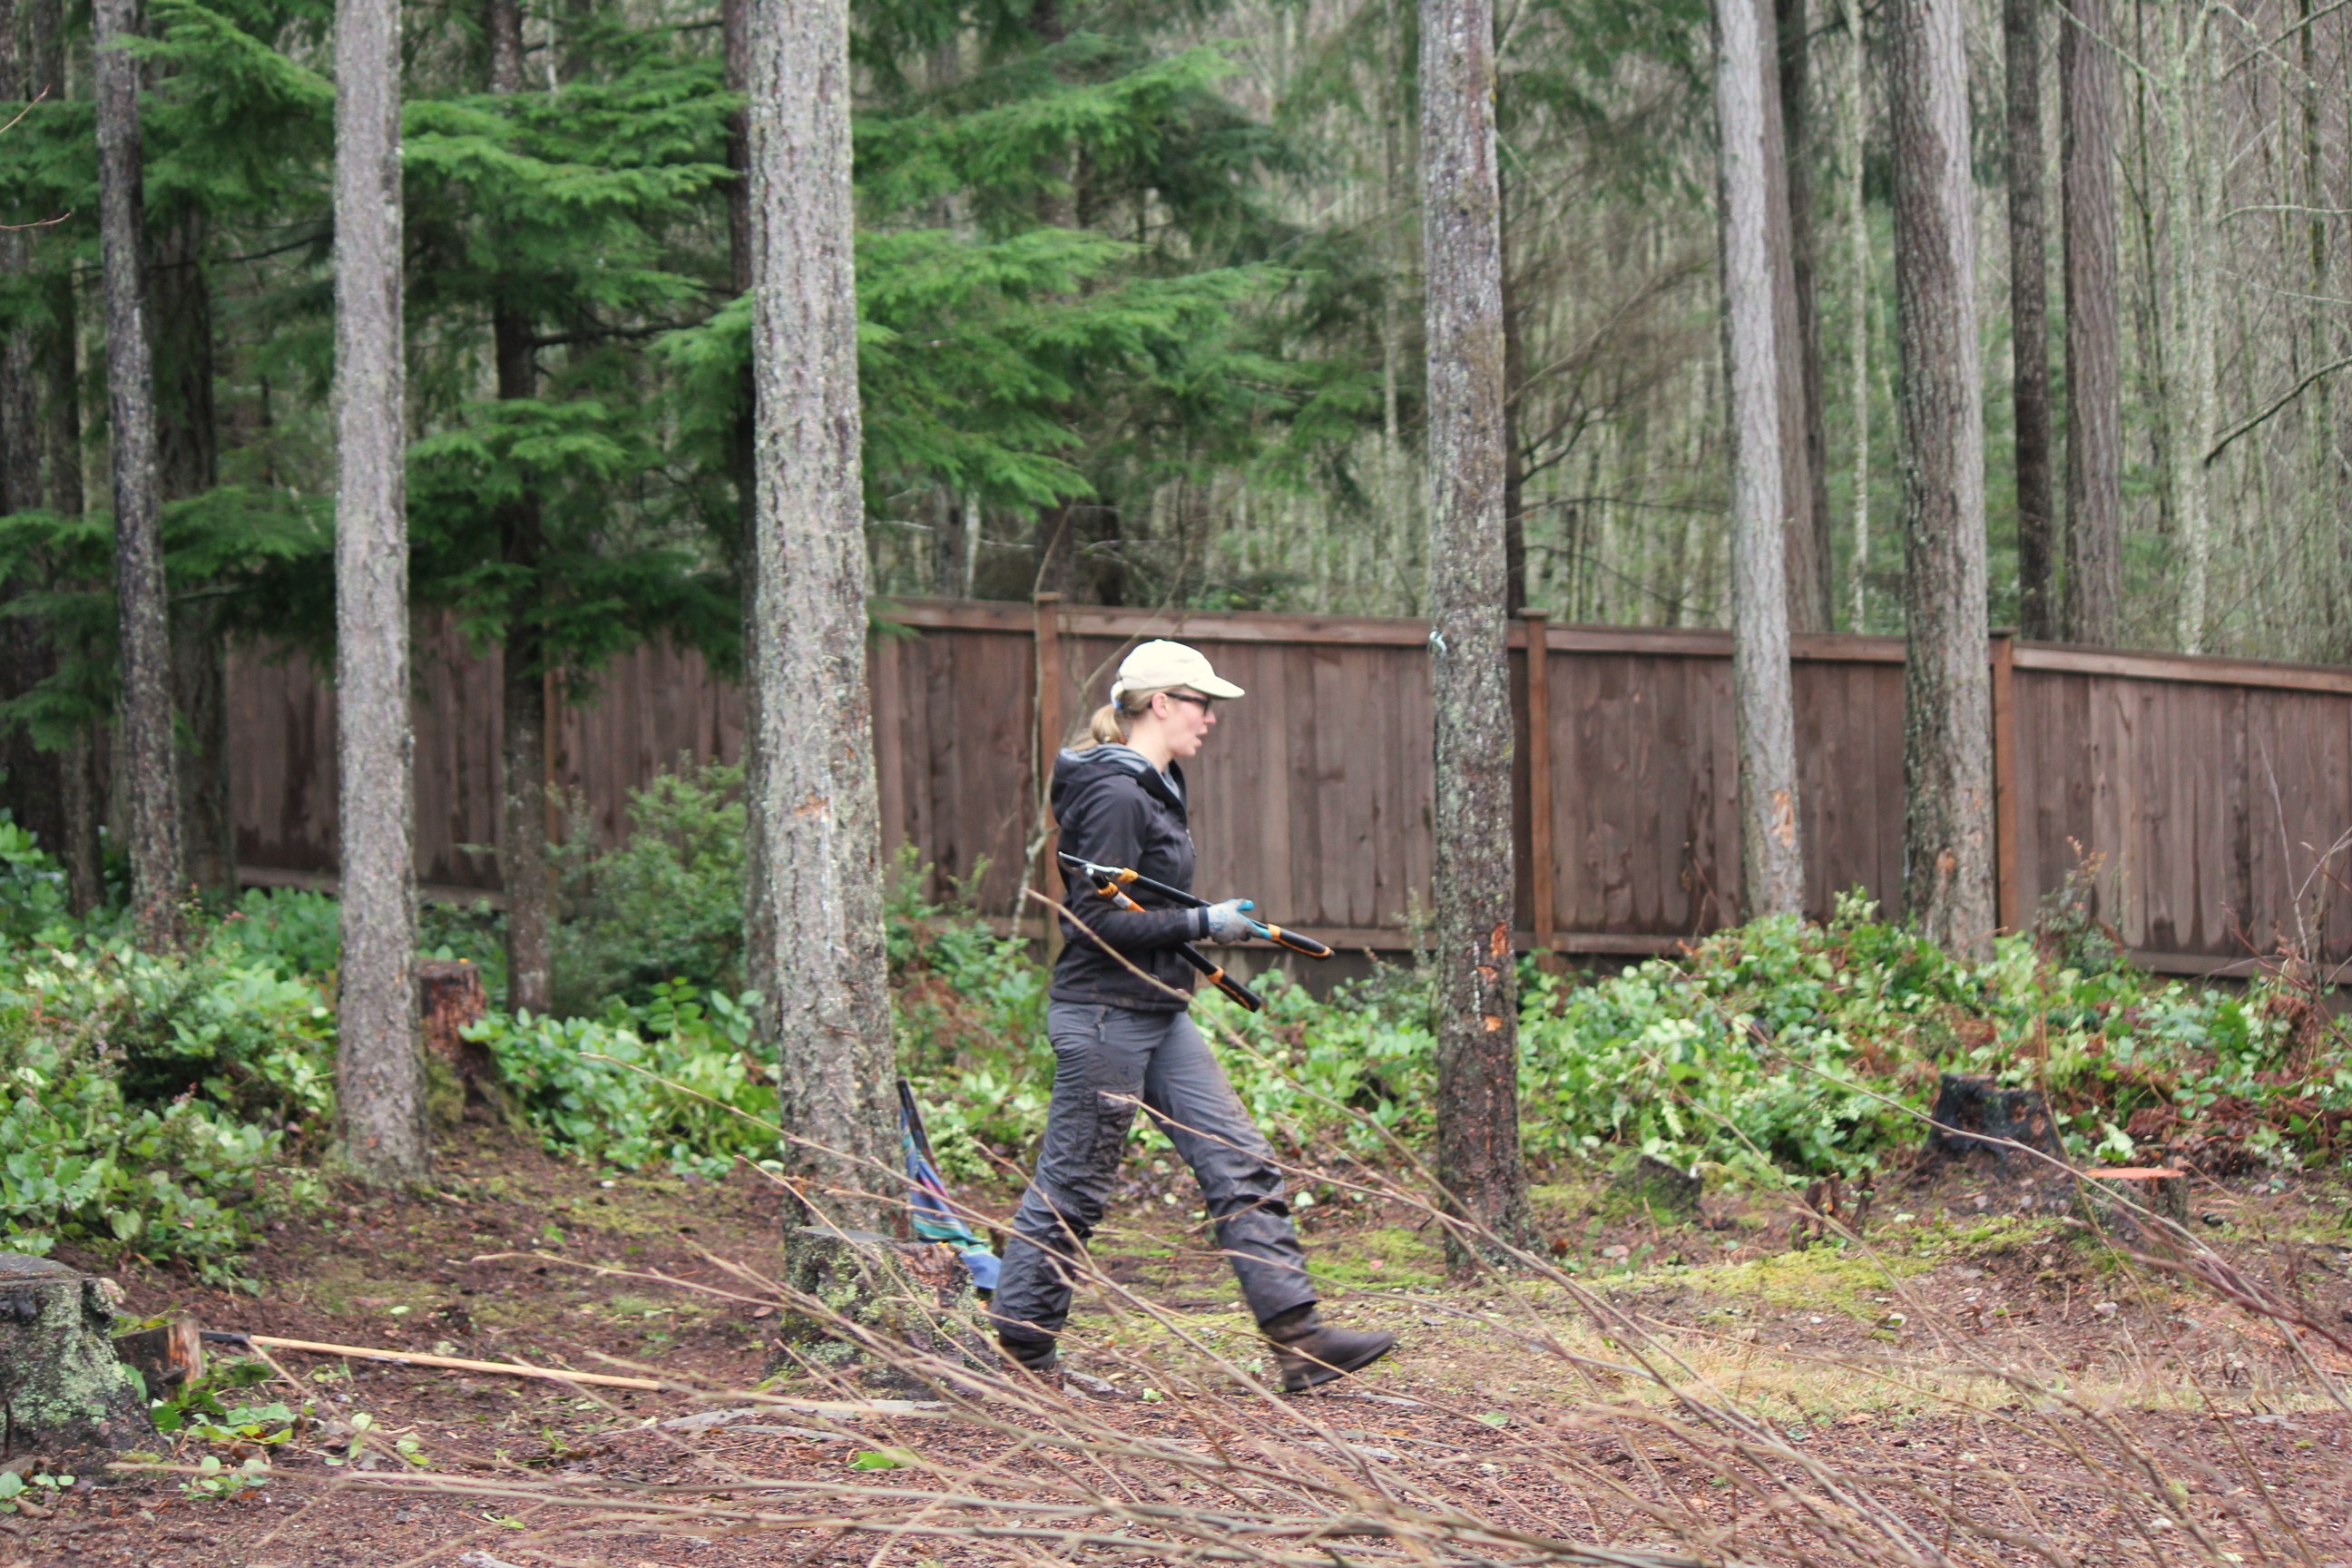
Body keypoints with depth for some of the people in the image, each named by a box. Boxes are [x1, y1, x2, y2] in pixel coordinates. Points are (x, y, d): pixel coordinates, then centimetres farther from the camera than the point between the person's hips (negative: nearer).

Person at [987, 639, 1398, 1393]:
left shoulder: (1155, 787, 13)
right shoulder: (1116, 795, -17)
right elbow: (1097, 921, -22)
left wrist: (1202, 929, 14)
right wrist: (1204, 923, -17)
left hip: (1158, 1017, 10)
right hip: (1104, 1015, -10)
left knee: (1242, 1165, 3)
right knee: (1071, 1189, 0)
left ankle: (1300, 1340, 1)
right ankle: (1018, 1351, 12)